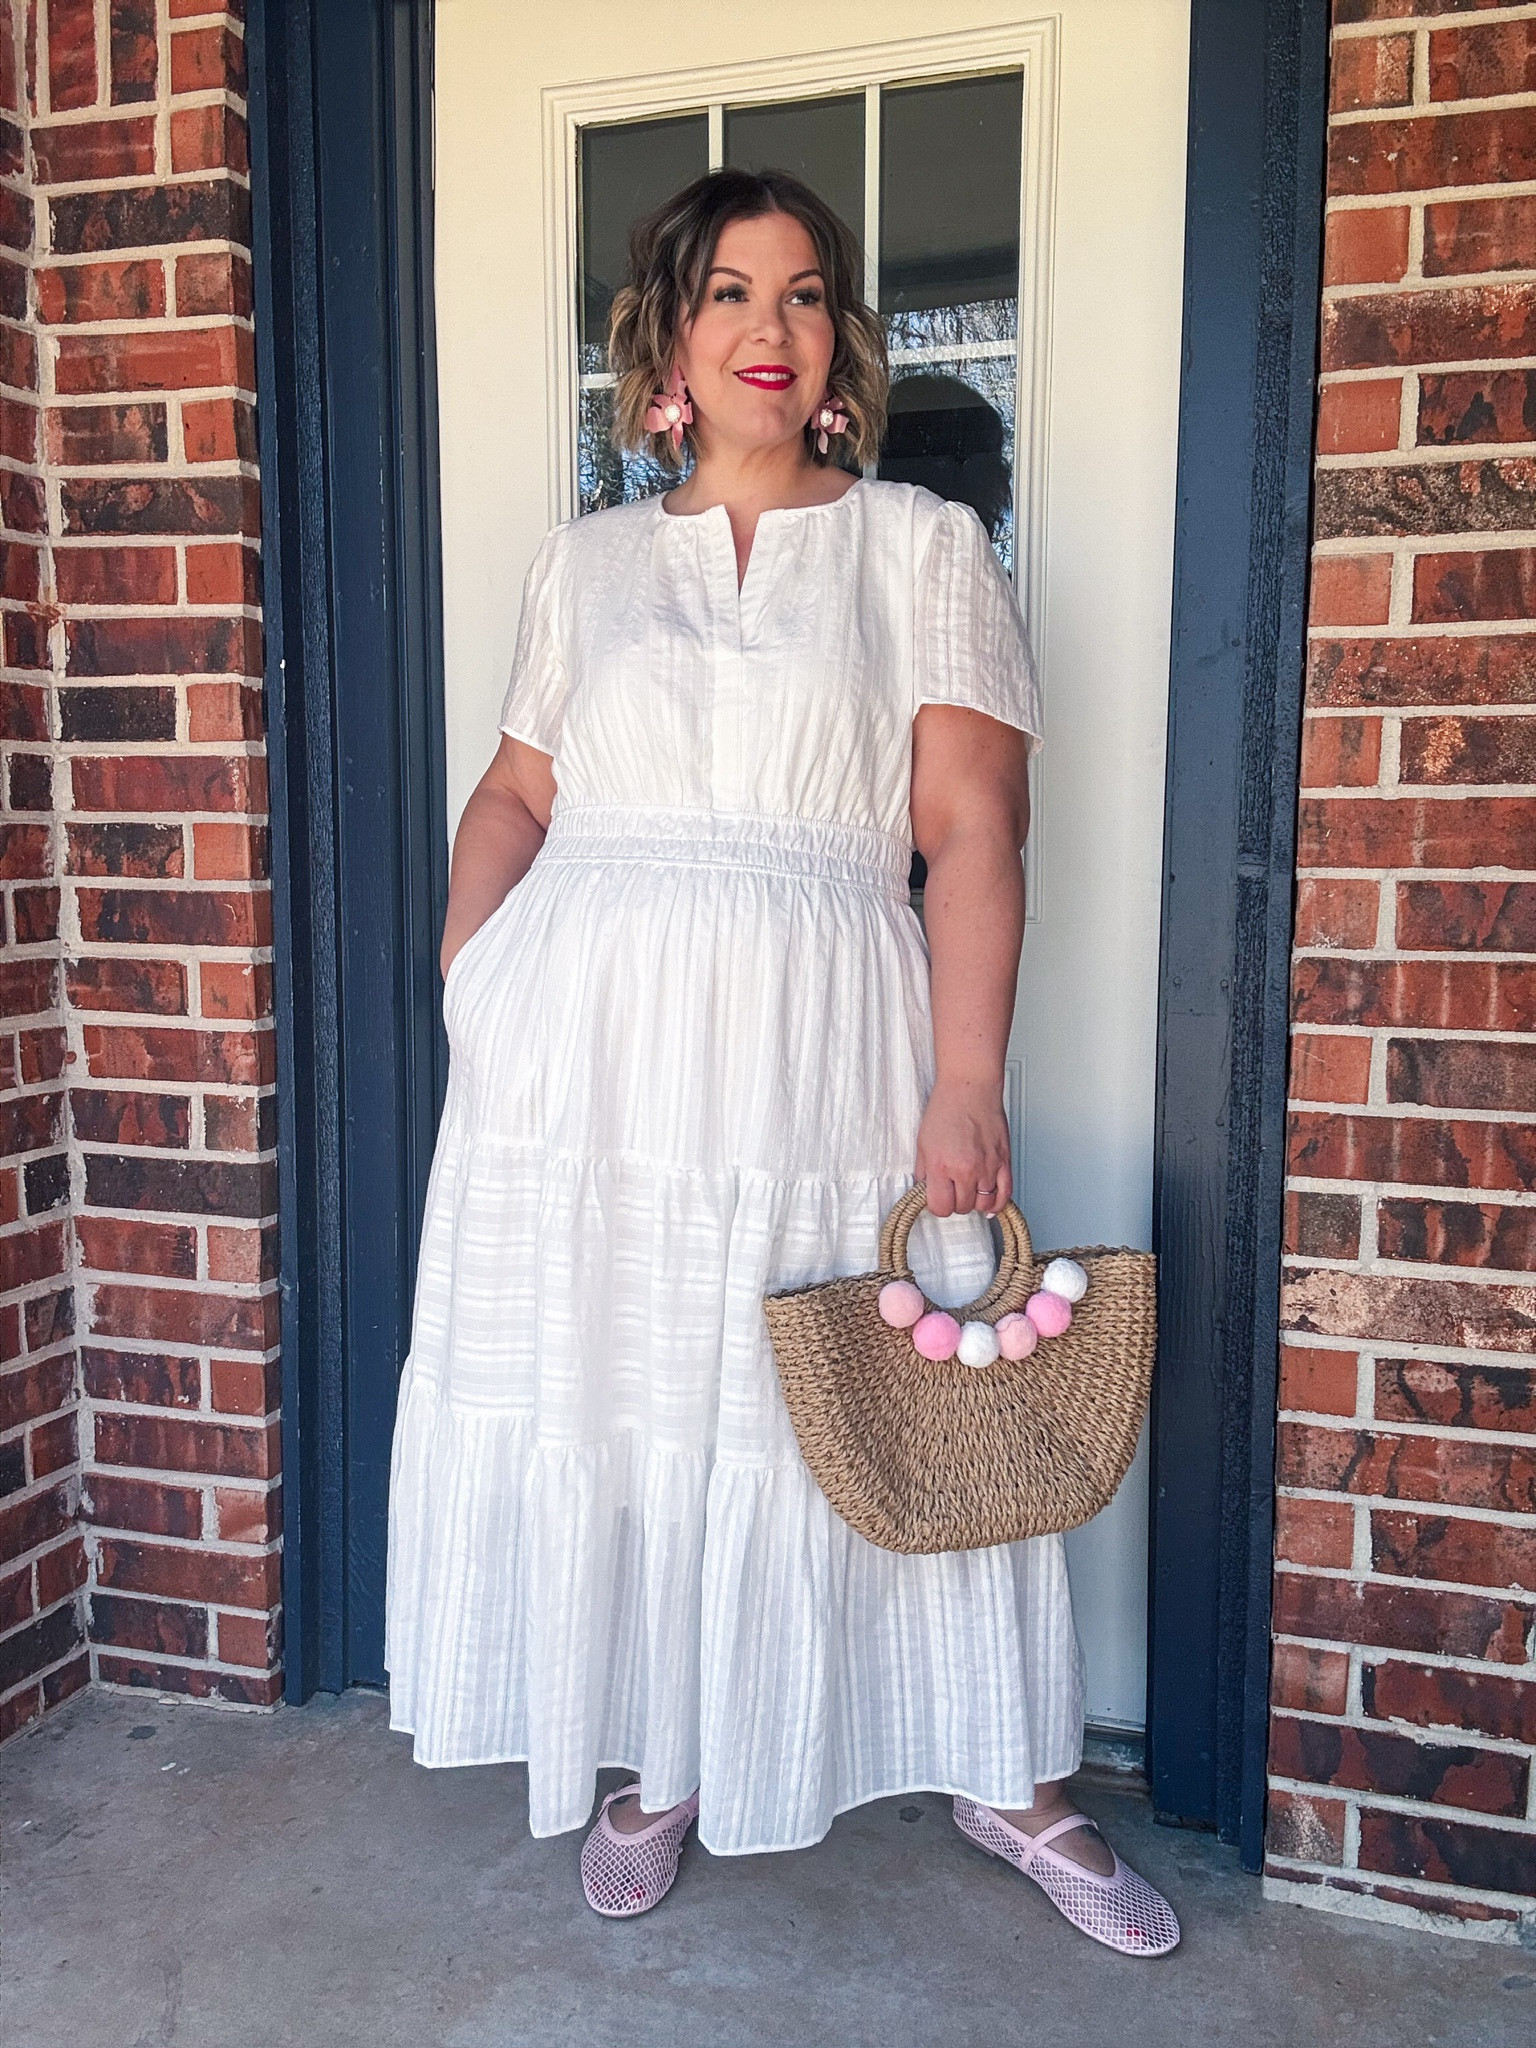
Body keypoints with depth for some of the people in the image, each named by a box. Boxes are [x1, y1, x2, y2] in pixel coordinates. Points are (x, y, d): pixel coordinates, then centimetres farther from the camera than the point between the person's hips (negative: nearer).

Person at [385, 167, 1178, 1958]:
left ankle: (1007, 1781, 25)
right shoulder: (586, 559, 15)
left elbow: (972, 831, -3)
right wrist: (467, 946, -4)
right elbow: (517, 790, 16)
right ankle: (660, 1759, 30)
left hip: (821, 1051, -2)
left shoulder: (923, 545, 6)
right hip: (590, 1049, 3)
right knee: (611, 1392, 7)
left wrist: (965, 1082, -13)